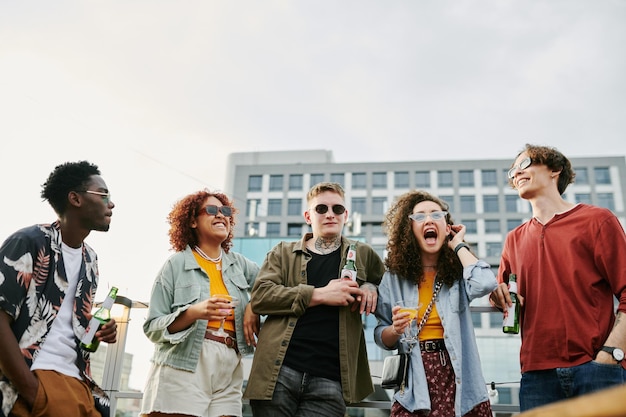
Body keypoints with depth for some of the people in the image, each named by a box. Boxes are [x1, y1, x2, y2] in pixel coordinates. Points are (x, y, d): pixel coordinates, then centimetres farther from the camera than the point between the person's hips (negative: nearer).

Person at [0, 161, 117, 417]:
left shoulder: (90, 259, 15)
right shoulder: (28, 242, -7)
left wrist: (99, 331, 3)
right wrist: (32, 391, -19)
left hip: (77, 381, 7)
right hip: (34, 378, -7)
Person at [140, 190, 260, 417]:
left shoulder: (240, 264, 11)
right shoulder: (177, 264, -1)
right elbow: (152, 327, -3)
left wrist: (254, 305, -1)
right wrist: (193, 312, -20)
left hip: (228, 375, 4)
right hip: (182, 372, -4)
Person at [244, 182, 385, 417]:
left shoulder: (362, 254, 15)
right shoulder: (283, 253, 10)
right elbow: (260, 296, -3)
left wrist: (371, 288, 4)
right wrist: (319, 295, -11)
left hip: (330, 379, 1)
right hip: (278, 370, 0)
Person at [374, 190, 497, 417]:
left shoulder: (459, 270, 1)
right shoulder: (394, 276, 2)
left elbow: (485, 284, -23)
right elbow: (381, 337, 6)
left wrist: (458, 245, -8)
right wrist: (396, 330, -17)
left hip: (458, 377, 0)